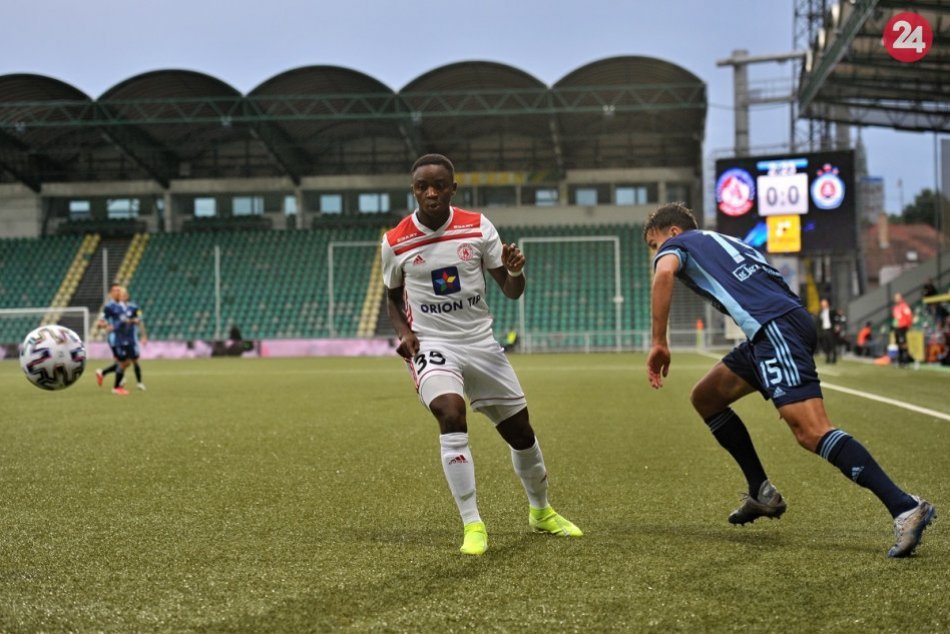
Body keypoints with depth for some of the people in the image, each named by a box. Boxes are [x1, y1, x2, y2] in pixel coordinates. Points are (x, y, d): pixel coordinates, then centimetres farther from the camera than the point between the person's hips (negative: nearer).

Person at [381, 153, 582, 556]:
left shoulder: (477, 227, -4)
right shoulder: (395, 243, -5)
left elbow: (511, 291, -1)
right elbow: (392, 298, 12)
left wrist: (515, 271, -24)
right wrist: (404, 333, -7)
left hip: (481, 343, 3)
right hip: (431, 345, -2)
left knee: (520, 430, 9)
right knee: (451, 414, -30)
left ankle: (540, 511, 36)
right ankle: (472, 525, -21)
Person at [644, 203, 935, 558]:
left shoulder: (676, 244, 13)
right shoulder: (724, 242, 35)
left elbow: (664, 273, -12)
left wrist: (659, 343, -9)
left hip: (775, 327, -9)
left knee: (811, 431, -19)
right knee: (705, 398, 20)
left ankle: (905, 508, -29)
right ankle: (762, 494, 20)